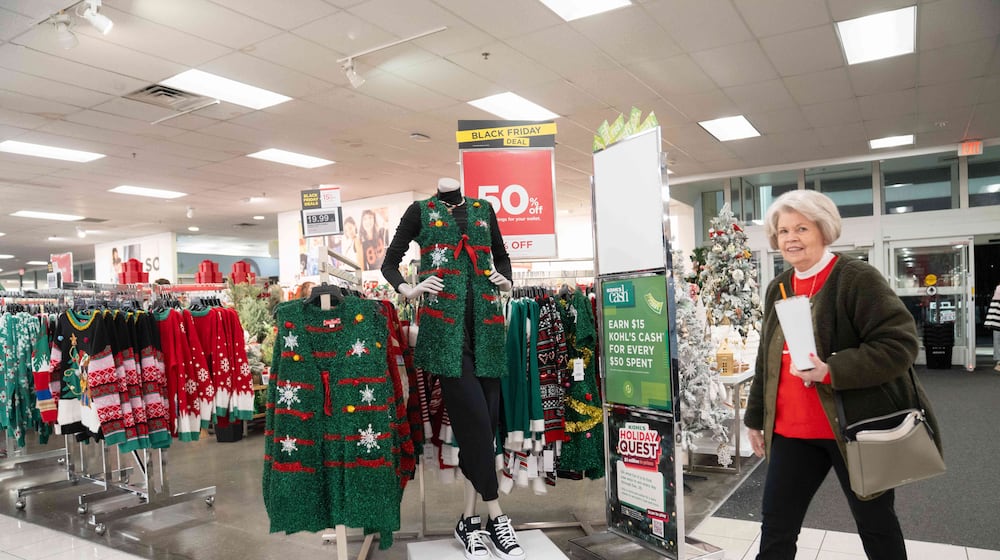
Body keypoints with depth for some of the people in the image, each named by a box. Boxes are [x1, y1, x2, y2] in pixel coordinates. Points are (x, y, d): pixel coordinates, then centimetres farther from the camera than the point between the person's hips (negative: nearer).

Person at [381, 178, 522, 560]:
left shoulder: (483, 209, 18)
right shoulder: (420, 211, 10)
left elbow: (501, 255, 30)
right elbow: (390, 262, 12)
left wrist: (505, 281, 10)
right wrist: (407, 290, -6)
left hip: (485, 321, 4)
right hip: (444, 324, -4)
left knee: (486, 418, 1)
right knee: (474, 417, -10)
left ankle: (470, 519, 13)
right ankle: (495, 516, 4)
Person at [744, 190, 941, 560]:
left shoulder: (856, 278, -11)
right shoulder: (777, 289, 8)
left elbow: (900, 344, -18)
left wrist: (832, 371, -27)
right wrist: (756, 418, 18)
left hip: (857, 426, -5)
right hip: (792, 431, 5)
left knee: (875, 523, 14)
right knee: (775, 527, 9)